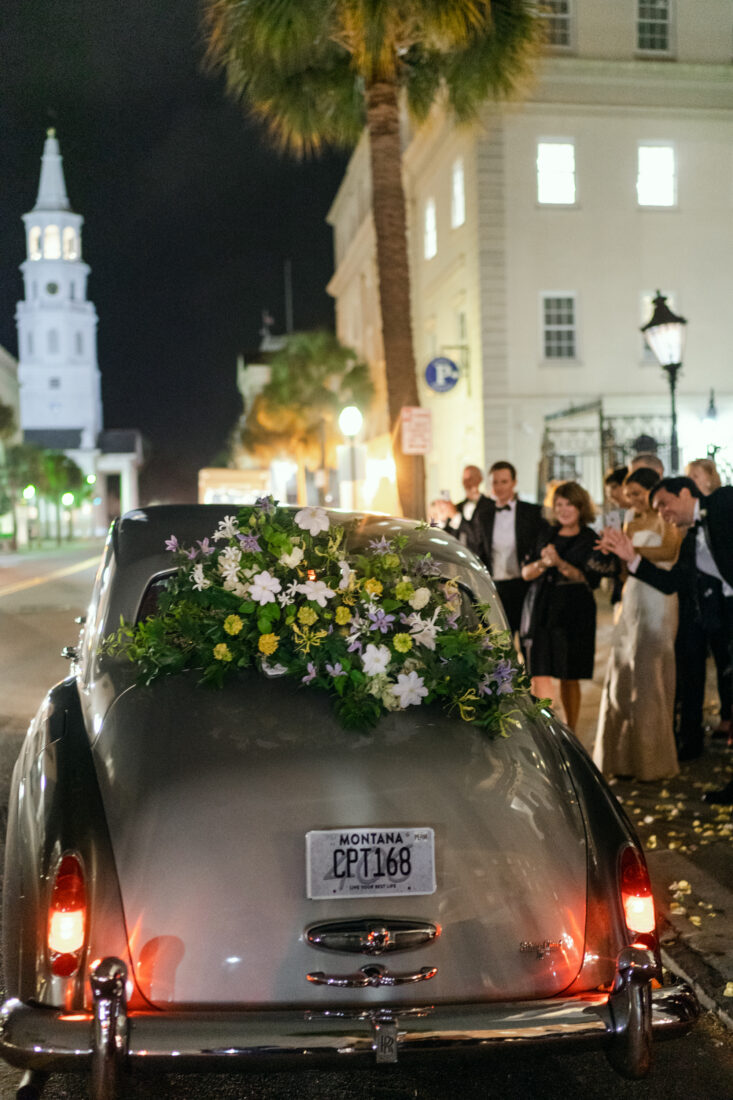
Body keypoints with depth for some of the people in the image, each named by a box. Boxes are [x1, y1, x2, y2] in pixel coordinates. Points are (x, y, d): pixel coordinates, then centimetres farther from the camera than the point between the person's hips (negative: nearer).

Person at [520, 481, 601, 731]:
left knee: (569, 677, 4)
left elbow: (590, 580, -6)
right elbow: (526, 573, 11)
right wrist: (542, 563, -10)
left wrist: (559, 563, -17)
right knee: (539, 674, -9)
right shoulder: (546, 536, 13)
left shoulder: (590, 540, 3)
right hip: (540, 610, 3)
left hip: (573, 612, -2)